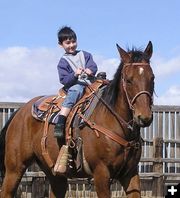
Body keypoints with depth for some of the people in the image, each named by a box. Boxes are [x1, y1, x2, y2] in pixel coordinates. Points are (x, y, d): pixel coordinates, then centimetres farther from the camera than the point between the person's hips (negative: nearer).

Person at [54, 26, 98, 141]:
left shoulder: (85, 55, 19)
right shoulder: (63, 62, 9)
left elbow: (93, 66, 4)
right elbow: (64, 80, -3)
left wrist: (90, 71, -21)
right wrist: (75, 75, -22)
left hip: (90, 84, 4)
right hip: (73, 86, -4)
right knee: (77, 89, -39)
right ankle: (60, 123, -48)